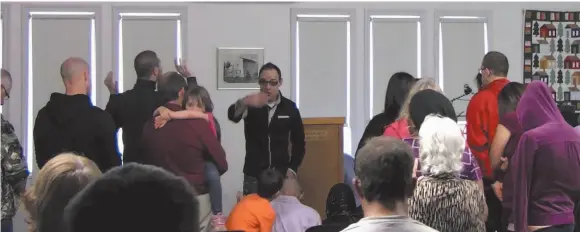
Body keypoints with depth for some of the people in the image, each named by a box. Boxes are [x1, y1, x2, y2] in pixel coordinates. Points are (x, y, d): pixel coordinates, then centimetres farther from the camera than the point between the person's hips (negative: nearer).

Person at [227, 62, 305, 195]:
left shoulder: (289, 107, 2)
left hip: (281, 175, 1)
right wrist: (244, 103, -48)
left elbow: (299, 141, 9)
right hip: (253, 175, -1)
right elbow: (232, 115, -25)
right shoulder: (251, 105, -3)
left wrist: (293, 168, -1)